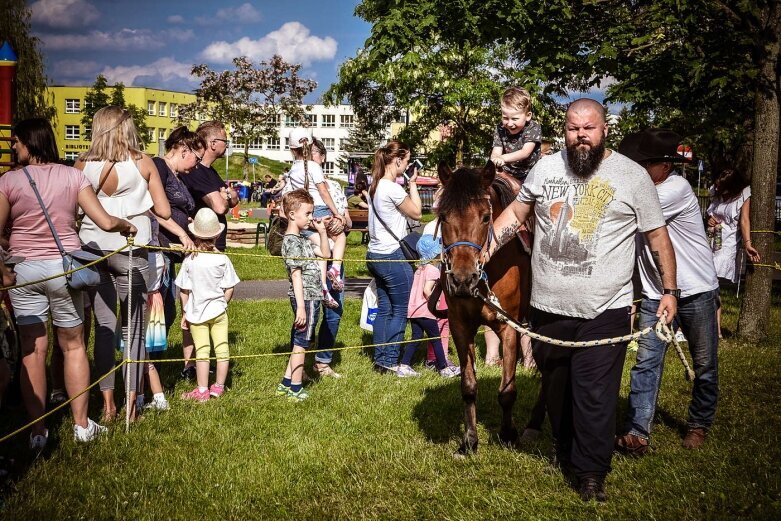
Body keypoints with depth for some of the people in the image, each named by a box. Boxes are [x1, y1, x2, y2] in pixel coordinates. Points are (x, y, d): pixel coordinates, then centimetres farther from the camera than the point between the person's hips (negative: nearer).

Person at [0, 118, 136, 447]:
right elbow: (105, 222, -7)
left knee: (33, 350, 6)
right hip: (64, 267, 1)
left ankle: (37, 431, 12)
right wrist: (128, 225, 13)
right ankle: (82, 425, 19)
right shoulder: (72, 176, -3)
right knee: (73, 346, 13)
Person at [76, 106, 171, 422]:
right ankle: (131, 404, 8)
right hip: (131, 250, -2)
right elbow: (164, 211, -2)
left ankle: (107, 403, 10)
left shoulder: (83, 166, 0)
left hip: (92, 249, 2)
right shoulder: (143, 163, -3)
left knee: (103, 326, 9)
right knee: (134, 328, 7)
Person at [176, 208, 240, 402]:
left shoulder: (189, 261, -10)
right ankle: (219, 387, 19)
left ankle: (202, 391, 7)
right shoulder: (222, 259, -8)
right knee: (222, 349, 11)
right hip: (218, 311, 1)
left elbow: (183, 291, -5)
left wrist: (184, 313, 6)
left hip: (196, 312, -1)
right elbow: (229, 289, -3)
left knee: (202, 351, 4)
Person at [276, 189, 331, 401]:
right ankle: (295, 389, 7)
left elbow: (325, 254, 23)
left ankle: (286, 384, 25)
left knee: (298, 342, 16)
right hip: (305, 298, -10)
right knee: (301, 343, -2)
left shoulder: (301, 239, 16)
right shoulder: (292, 242, -15)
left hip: (310, 297, 10)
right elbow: (296, 275, -20)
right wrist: (301, 307, -23)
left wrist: (322, 231, 13)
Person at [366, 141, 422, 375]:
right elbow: (416, 212, -7)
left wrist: (409, 183, 14)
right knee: (400, 311, 2)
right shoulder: (393, 189, -19)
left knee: (384, 309, 14)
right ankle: (390, 362, 5)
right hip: (393, 256, -9)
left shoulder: (376, 186, 10)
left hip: (375, 254, 9)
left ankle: (380, 360, 18)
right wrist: (413, 183, -1)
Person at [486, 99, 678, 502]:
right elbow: (515, 215, 13)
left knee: (595, 396, -2)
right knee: (555, 389, 18)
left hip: (604, 313, -4)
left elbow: (658, 237, 1)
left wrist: (669, 290, -4)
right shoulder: (545, 168, 4)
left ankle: (591, 473, 13)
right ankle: (566, 454, 39)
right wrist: (481, 253, 4)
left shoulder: (632, 176, -4)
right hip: (548, 308, 4)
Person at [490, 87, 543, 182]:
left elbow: (525, 152, -24)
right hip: (507, 176, 2)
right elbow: (495, 153, -11)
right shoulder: (500, 130, -1)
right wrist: (496, 160, -38)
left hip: (529, 176, -2)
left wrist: (503, 158, -42)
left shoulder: (534, 128, -10)